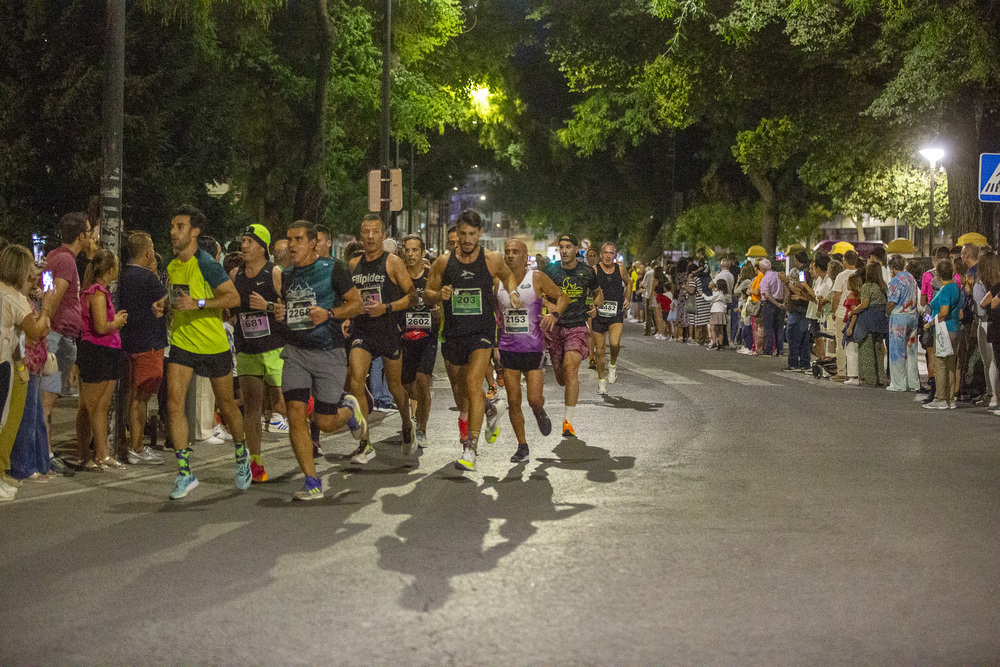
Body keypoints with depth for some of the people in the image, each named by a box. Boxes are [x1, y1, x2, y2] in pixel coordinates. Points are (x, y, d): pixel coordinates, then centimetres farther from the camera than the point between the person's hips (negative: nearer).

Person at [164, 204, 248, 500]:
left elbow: (234, 298, -21)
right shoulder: (171, 267, 6)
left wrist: (197, 304, -27)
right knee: (174, 403, -11)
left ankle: (241, 455, 37)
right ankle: (185, 473, -6)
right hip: (181, 344, 5)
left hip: (214, 345, -5)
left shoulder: (206, 264, -15)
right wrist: (169, 310, 13)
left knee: (226, 405, 10)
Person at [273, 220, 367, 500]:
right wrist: (279, 313, 2)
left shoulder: (333, 268, -5)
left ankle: (348, 408, 37)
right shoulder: (287, 275, 11)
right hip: (295, 351, 4)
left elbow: (357, 303, -4)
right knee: (295, 414, -11)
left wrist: (329, 314, -19)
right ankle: (312, 483, -3)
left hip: (329, 351, -4)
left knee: (325, 422, 0)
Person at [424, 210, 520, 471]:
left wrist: (512, 293, 2)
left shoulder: (492, 260, -1)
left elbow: (508, 275, 21)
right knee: (459, 386, 15)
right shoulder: (443, 262, 0)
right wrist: (438, 295, -13)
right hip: (454, 333, 3)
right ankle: (490, 411, 49)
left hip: (482, 332, -3)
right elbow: (427, 293, 9)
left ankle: (471, 449, -23)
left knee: (473, 383, -21)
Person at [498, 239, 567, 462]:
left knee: (534, 399, -7)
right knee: (513, 401, -1)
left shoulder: (537, 279, -5)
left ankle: (540, 413, 30)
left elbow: (562, 297, 3)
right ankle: (522, 447, 11)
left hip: (533, 348, -2)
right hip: (508, 348, 2)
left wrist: (554, 313, -17)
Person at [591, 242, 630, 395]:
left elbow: (628, 284, 22)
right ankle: (601, 379, 25)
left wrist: (627, 299, 10)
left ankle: (613, 365, 8)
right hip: (598, 314, 0)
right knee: (599, 350, 5)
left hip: (616, 314, 0)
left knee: (614, 343, -23)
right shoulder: (594, 270, -6)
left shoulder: (620, 269, 3)